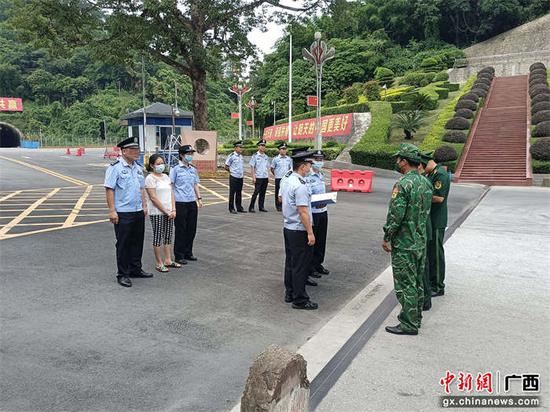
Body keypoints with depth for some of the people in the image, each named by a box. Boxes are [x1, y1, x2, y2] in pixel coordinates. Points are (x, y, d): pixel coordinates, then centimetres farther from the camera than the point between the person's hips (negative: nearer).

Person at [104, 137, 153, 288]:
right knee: (123, 244, 2)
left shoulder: (138, 168, 13)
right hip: (123, 213, -7)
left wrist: (144, 206, 16)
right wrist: (112, 211, -17)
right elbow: (109, 189, -13)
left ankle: (135, 269, 30)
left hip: (138, 212, 7)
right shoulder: (115, 168, -10)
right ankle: (122, 275, 13)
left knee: (137, 242, 15)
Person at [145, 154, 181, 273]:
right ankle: (159, 264, 8)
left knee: (168, 236, 10)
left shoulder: (165, 177, 13)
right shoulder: (150, 178, -9)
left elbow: (171, 193, 12)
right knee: (158, 237, 0)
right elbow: (153, 198, -14)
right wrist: (166, 211, -14)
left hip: (169, 212, 7)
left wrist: (173, 210, 0)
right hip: (157, 212, -7)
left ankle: (168, 260, 20)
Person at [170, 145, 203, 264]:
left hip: (192, 202, 6)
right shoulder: (175, 169, -5)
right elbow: (170, 186, -6)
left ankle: (188, 253, 25)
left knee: (192, 229, 11)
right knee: (181, 230, 1)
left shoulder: (193, 169, 12)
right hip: (180, 203, -6)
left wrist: (199, 198, 14)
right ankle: (179, 256, 11)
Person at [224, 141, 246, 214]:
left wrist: (243, 174, 13)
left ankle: (239, 208, 20)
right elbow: (226, 167, -7)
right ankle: (231, 209, 7)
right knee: (232, 193, 1)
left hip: (240, 178, 6)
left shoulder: (241, 156, 11)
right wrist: (232, 172, -3)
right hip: (234, 177, -6)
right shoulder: (231, 156, -10)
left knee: (239, 193, 12)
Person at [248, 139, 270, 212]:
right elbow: (252, 167, -6)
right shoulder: (255, 156, -4)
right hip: (258, 178, -6)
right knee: (256, 192, -7)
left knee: (263, 193, 8)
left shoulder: (266, 157, 13)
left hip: (265, 178, 6)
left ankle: (261, 207, 16)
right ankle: (251, 207, -1)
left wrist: (268, 176, 11)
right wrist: (253, 177, -12)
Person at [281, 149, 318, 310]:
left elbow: (282, 200, 20)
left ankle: (289, 294, 30)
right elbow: (303, 212, -23)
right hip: (299, 231, -9)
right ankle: (299, 300, 10)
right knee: (301, 266, 1)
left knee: (290, 262, 18)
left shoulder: (287, 181, 7)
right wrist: (310, 233, -18)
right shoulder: (300, 186, -22)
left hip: (288, 228, 9)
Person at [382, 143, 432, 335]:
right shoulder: (425, 182, 7)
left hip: (404, 243, -9)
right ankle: (415, 316, 30)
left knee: (405, 284, 0)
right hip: (421, 241, 9)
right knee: (417, 281, 18)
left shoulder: (403, 184, -20)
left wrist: (386, 238, -12)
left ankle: (409, 324, 7)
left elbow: (395, 215, -21)